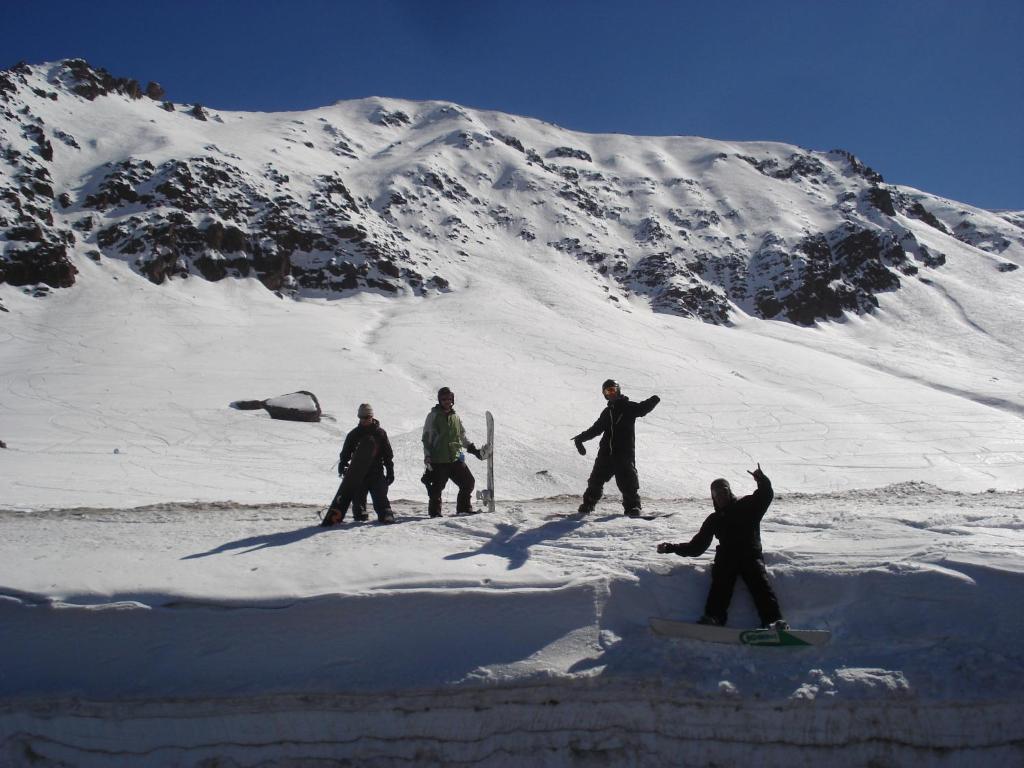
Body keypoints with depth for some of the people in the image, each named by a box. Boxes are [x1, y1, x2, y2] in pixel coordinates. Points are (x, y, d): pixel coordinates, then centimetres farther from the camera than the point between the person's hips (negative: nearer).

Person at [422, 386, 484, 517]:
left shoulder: (455, 417, 13)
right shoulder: (433, 416, 0)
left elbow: (462, 436, 24)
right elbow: (426, 437, -1)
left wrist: (473, 449, 16)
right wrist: (427, 456, -8)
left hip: (456, 458, 5)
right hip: (438, 460, -5)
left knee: (469, 482, 2)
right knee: (437, 487, -1)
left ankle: (464, 509, 16)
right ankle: (435, 512, 15)